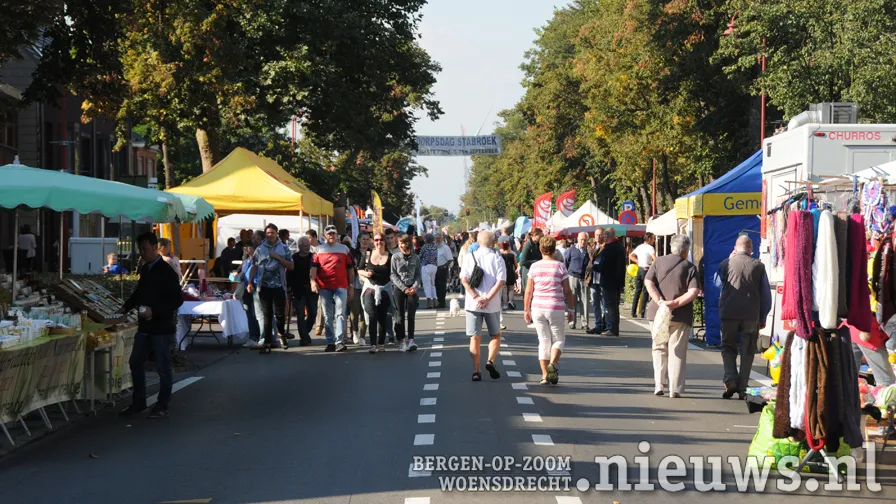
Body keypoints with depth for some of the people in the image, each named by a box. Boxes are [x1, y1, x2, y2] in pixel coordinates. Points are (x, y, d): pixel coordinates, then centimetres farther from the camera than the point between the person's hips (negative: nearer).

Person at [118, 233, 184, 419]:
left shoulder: (166, 272, -14)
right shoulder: (145, 269, 10)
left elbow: (178, 299, -18)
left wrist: (155, 311, -23)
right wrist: (126, 307, 8)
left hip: (162, 328, -8)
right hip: (145, 326, 8)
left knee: (163, 368, 1)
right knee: (135, 362, 13)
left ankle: (162, 407, 11)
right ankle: (138, 402, 25)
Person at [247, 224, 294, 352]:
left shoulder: (284, 249, 6)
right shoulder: (259, 249, 9)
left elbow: (291, 266, 3)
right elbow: (254, 267, 9)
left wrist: (278, 257, -9)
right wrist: (250, 282, -1)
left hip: (279, 286, -1)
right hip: (264, 286, 1)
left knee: (280, 313, -2)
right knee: (266, 315, 2)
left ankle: (281, 334, 26)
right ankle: (267, 342, 4)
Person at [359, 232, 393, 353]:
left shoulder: (390, 257, 1)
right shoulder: (368, 254, 2)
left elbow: (393, 274, 4)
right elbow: (359, 270, 9)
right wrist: (365, 273, -12)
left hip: (385, 289, 0)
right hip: (370, 288, 0)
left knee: (382, 317, 6)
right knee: (372, 315, -11)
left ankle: (381, 343, 19)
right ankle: (373, 344, -13)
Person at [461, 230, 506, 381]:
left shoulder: (470, 257, 2)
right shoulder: (497, 259, 0)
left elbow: (464, 279, -8)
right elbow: (500, 281, -11)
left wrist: (476, 297, -12)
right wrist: (487, 298, -13)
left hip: (473, 304, 0)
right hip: (493, 305, 0)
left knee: (475, 338, 5)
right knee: (495, 335, 16)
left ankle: (476, 371, 0)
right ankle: (491, 361, -4)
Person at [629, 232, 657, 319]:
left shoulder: (639, 247, 12)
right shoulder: (650, 248, -11)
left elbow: (630, 256, 17)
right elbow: (655, 259, -23)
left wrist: (638, 262, 9)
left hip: (639, 269, 7)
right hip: (646, 270, -7)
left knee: (637, 291, 12)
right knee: (645, 292, -1)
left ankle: (633, 312, 12)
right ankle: (641, 312, -4)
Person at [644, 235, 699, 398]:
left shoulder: (659, 262, 4)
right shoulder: (690, 267, -3)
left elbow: (648, 282, -7)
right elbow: (693, 291, -15)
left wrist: (660, 302, -13)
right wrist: (675, 303, -16)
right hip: (681, 315, -2)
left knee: (659, 349, 15)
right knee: (677, 352, 3)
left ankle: (658, 384, 9)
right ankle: (675, 389, -2)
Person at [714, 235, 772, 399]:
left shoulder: (727, 263, -1)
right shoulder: (758, 266, 0)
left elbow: (717, 282, 19)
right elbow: (766, 294, 4)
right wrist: (763, 317, 14)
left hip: (729, 313, 0)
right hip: (751, 315, 0)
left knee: (728, 348, 11)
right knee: (747, 352, 8)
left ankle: (730, 380, -10)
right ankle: (742, 388, 5)